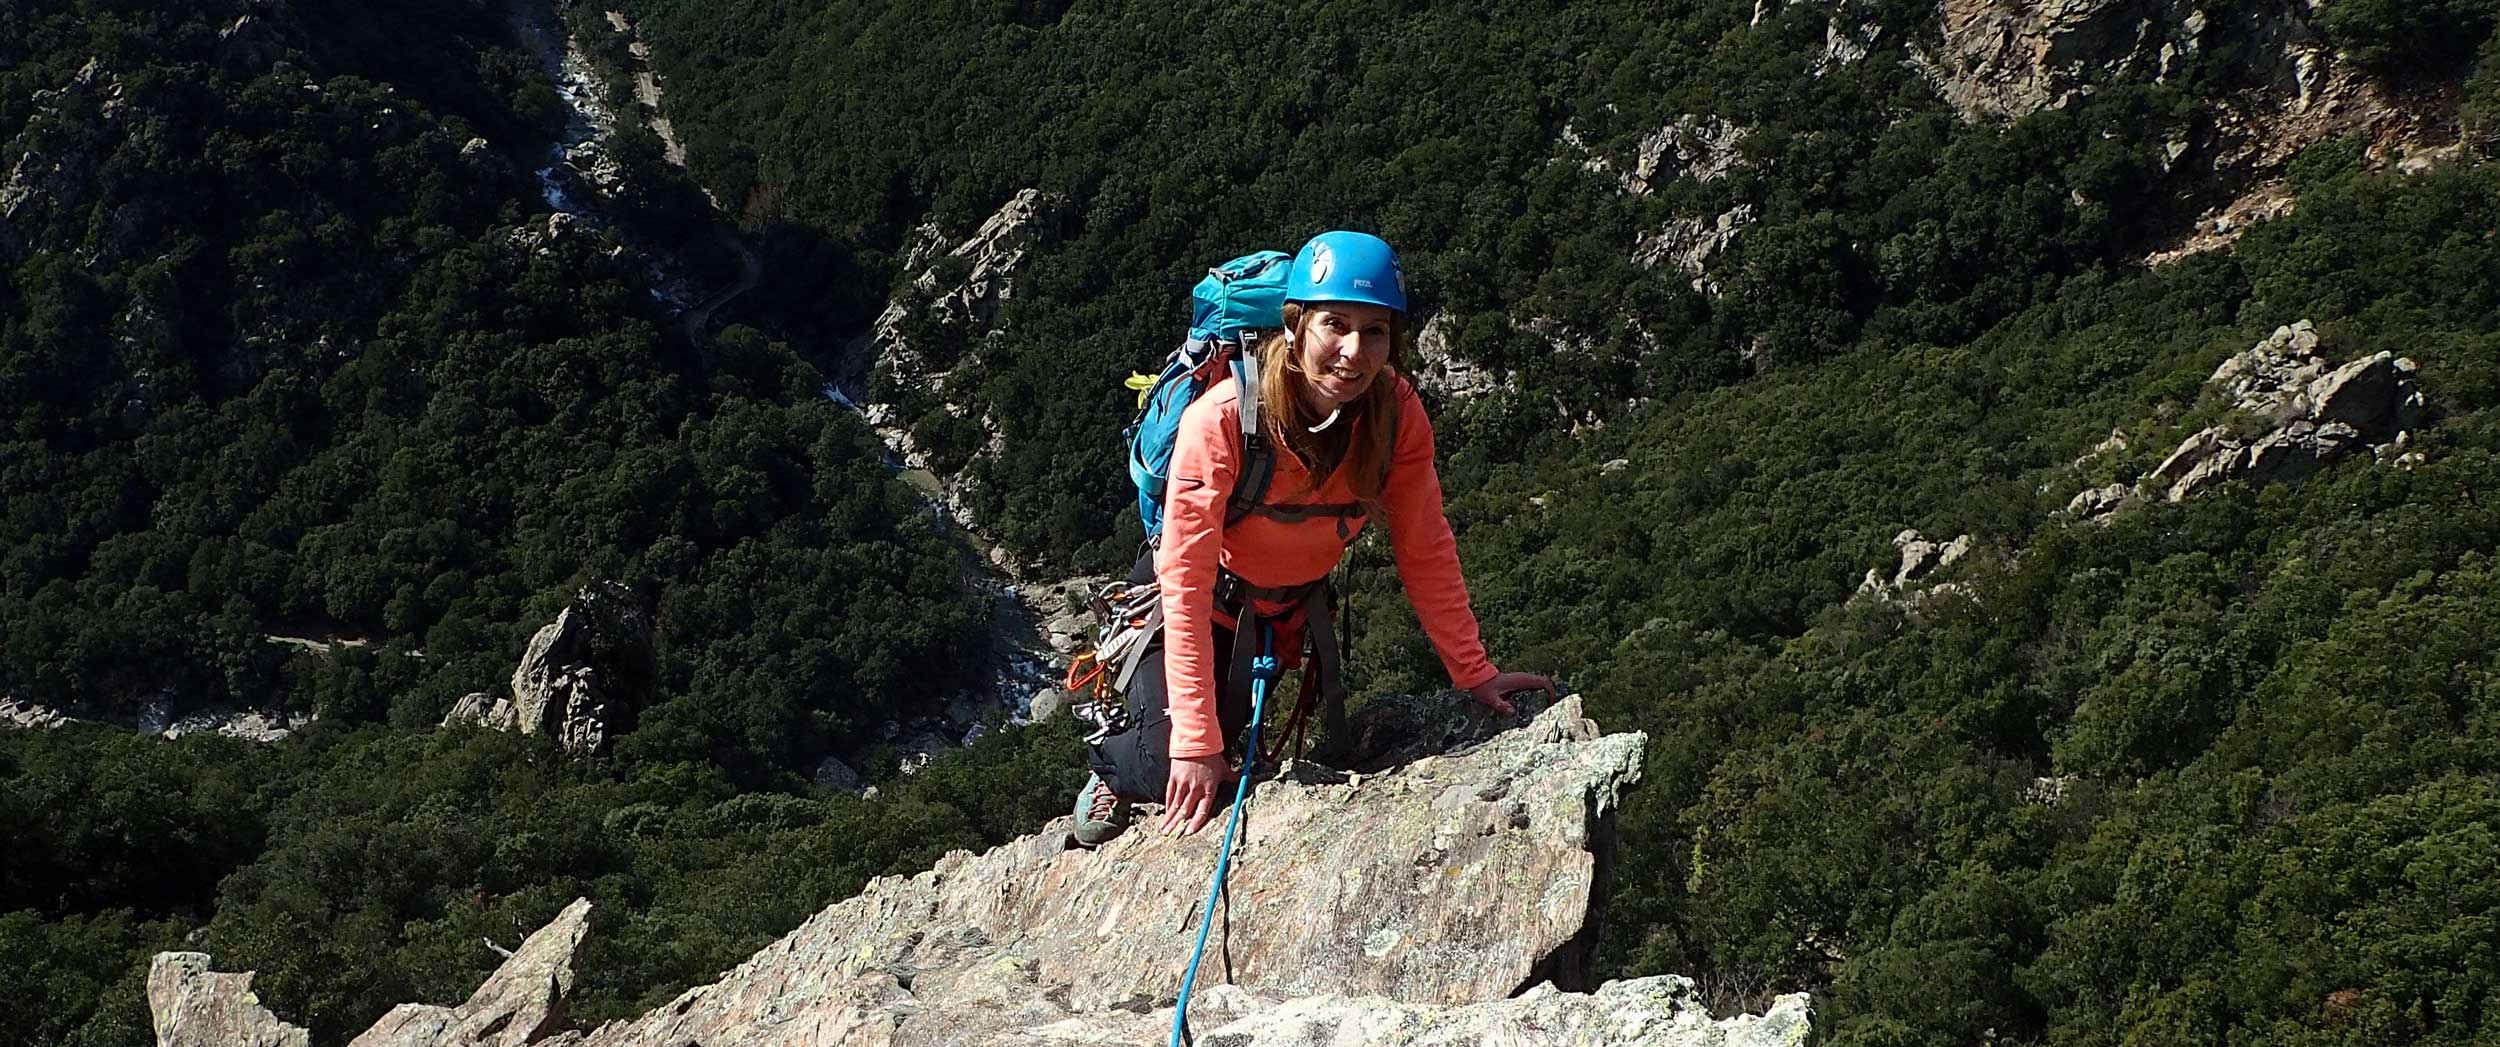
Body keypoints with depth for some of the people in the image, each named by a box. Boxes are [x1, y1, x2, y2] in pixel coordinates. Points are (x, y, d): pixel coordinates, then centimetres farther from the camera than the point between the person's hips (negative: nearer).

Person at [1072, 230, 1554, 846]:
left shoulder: (1397, 414, -24)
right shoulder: (1221, 420, -36)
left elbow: (1425, 550, -11)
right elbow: (1187, 585, -33)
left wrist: (1473, 674, -10)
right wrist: (1195, 743, -34)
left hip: (1289, 610, 4)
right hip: (1199, 606, -4)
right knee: (1176, 771, -16)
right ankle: (1110, 762, 19)